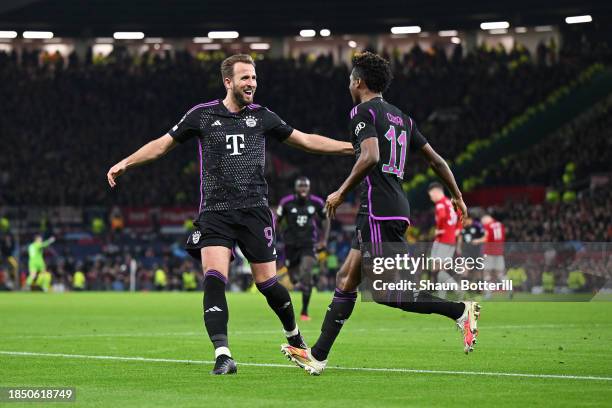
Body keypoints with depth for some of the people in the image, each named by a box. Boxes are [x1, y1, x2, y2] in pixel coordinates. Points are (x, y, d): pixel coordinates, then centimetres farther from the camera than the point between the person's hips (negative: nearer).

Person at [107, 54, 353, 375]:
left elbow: (306, 141, 16)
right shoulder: (202, 115, 4)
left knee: (266, 283, 2)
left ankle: (293, 335, 29)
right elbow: (162, 144, 10)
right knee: (214, 280, -18)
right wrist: (125, 163, 0)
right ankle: (223, 356, -21)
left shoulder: (262, 117, 8)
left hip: (254, 211, 1)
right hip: (214, 213, -1)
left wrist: (353, 147, 13)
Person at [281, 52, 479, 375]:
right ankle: (318, 355, 11)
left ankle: (460, 311, -9)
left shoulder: (364, 111, -6)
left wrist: (342, 192, -13)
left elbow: (370, 156, -22)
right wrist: (457, 195, 31)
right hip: (397, 207, 10)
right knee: (346, 279, 10)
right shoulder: (401, 118, 19)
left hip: (380, 210, -9)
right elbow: (435, 159, 21)